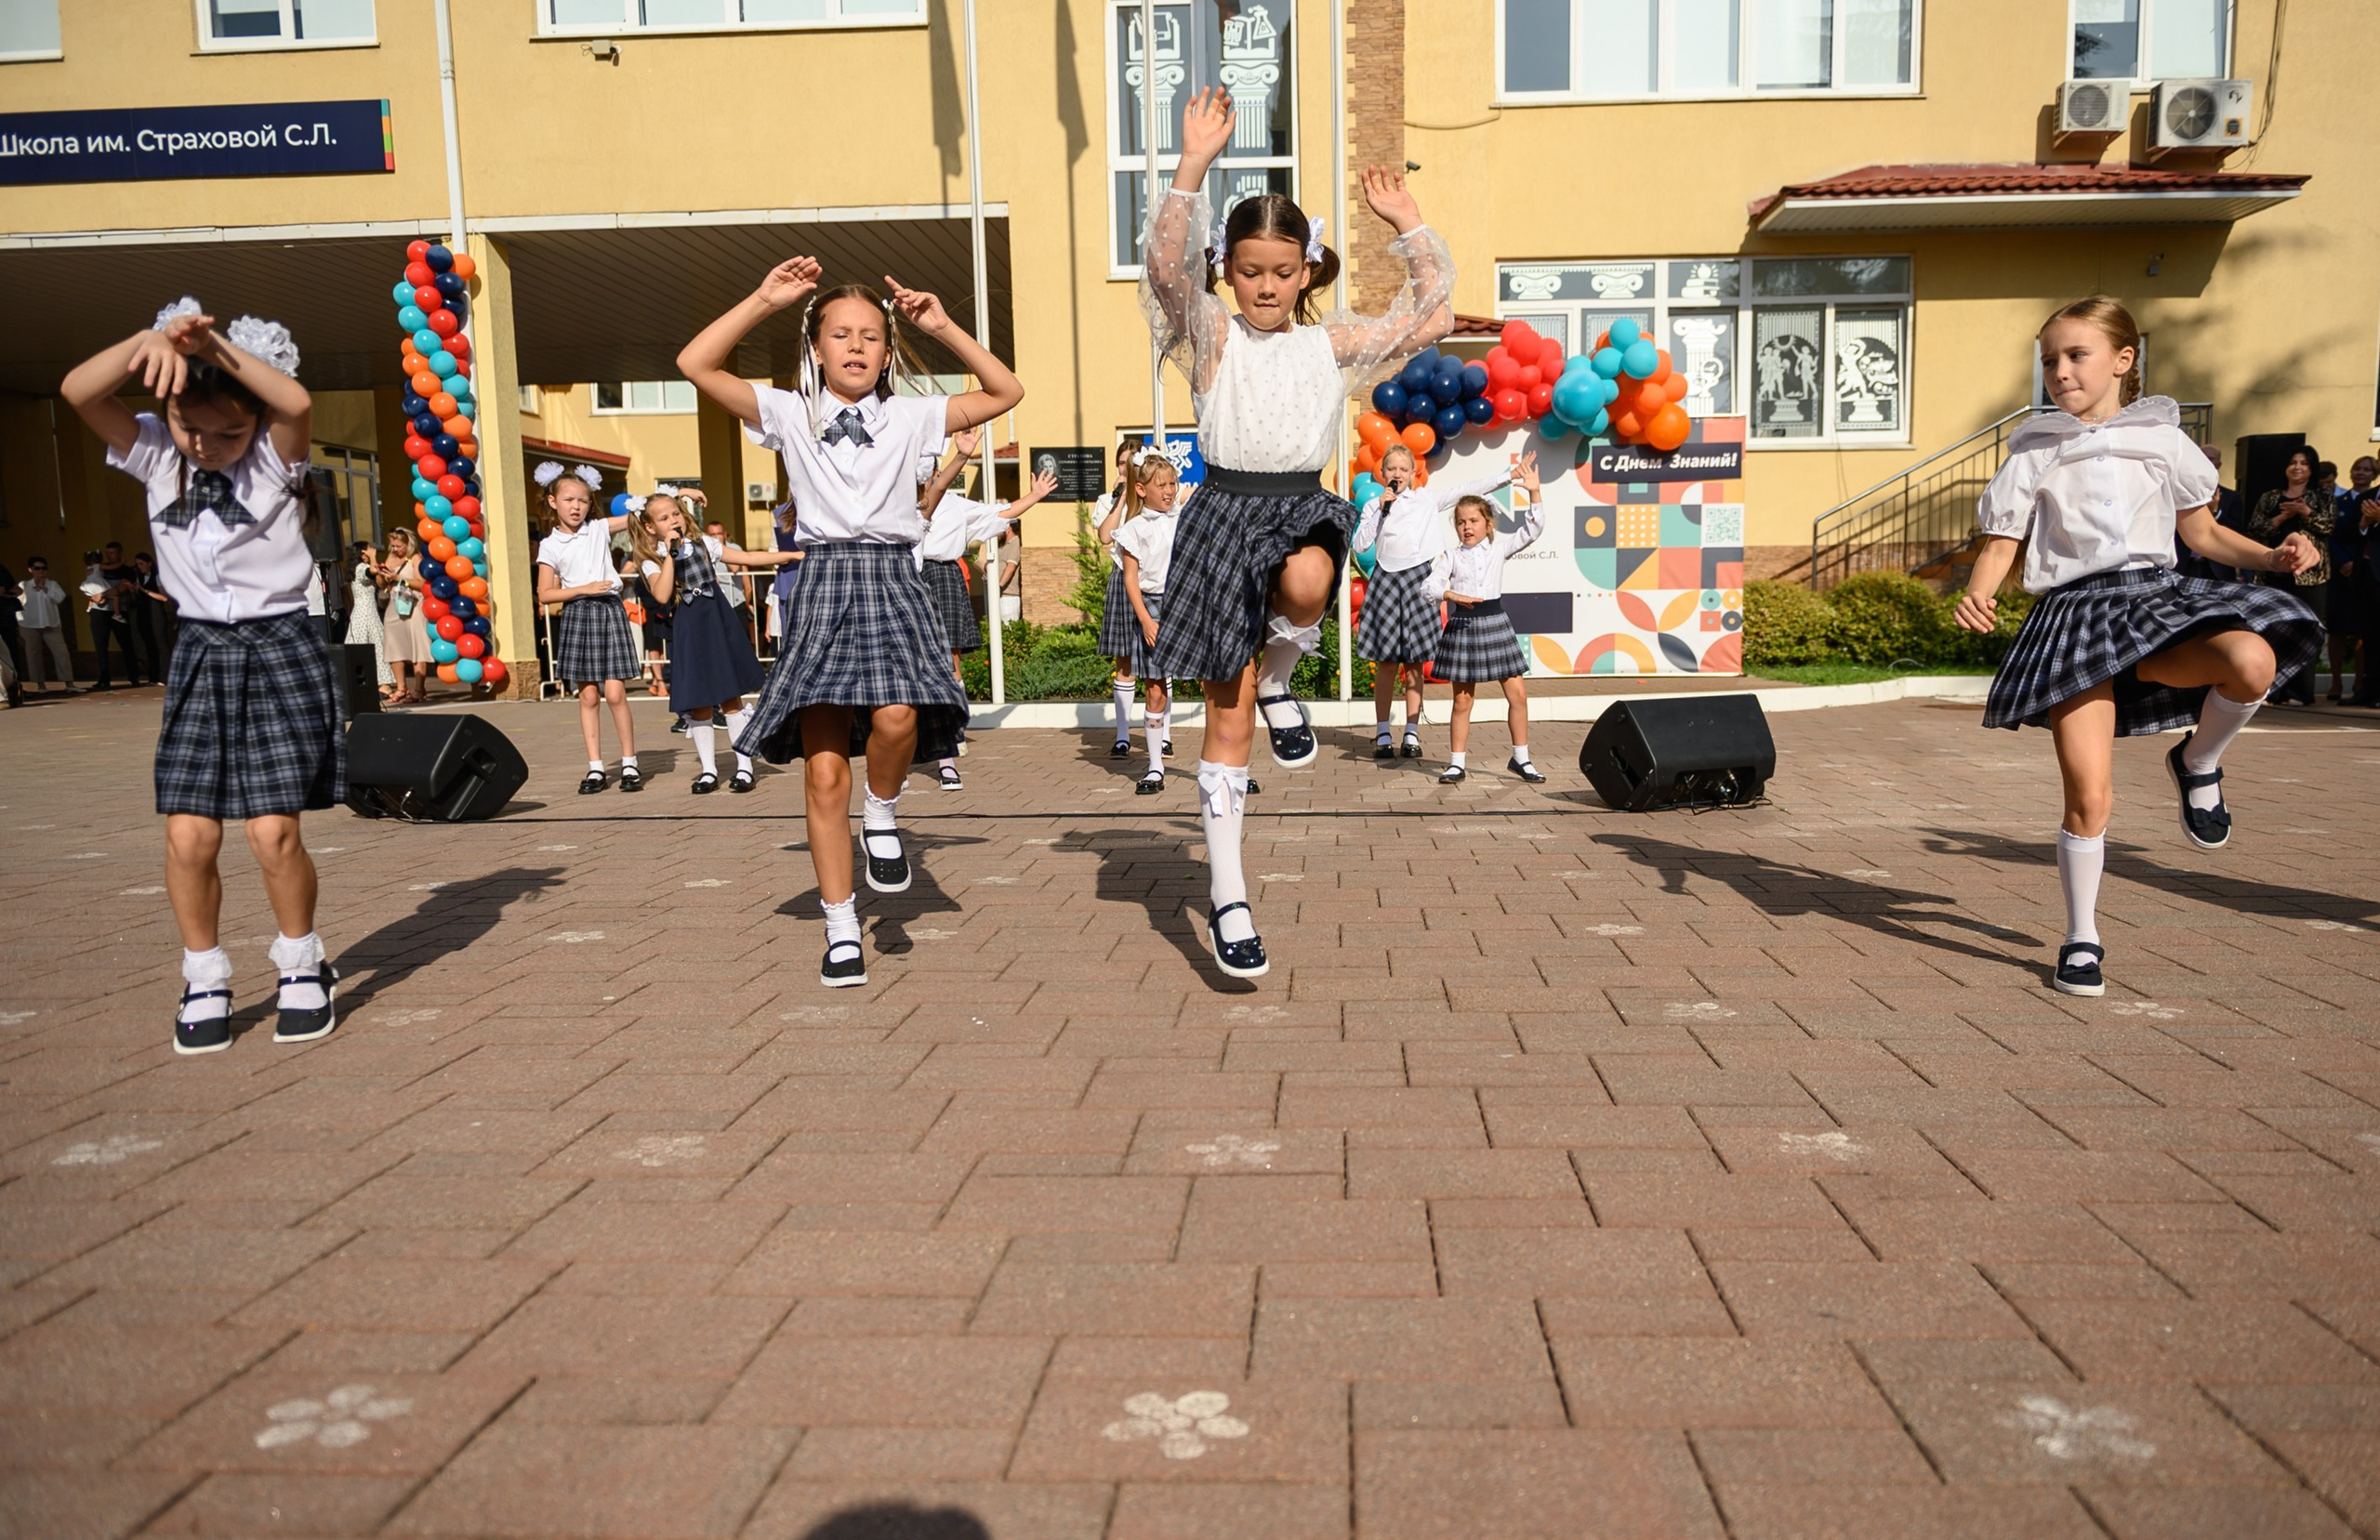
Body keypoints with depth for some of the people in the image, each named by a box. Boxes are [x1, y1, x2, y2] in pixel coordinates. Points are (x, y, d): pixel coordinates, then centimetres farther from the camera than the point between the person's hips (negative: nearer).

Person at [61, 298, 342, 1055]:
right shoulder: (156, 455, 2)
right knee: (188, 836, -3)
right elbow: (78, 391, -14)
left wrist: (213, 343, -31)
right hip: (201, 652, 4)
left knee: (273, 831, -9)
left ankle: (302, 970, 14)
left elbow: (298, 404, -30)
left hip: (279, 648, -3)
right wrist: (151, 339, -27)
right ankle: (205, 983, 16)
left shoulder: (274, 456, -7)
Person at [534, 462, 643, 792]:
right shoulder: (550, 546, 3)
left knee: (615, 693, -7)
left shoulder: (599, 528, 6)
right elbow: (545, 594, 0)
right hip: (577, 616, 0)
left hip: (610, 610, 0)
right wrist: (584, 589, -10)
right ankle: (595, 767, 10)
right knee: (588, 695, 3)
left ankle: (629, 762, 4)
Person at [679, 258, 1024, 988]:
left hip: (893, 582, 0)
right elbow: (695, 364, 0)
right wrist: (764, 300, -2)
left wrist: (944, 328, 5)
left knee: (896, 718, -30)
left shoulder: (910, 417, 12)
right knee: (823, 773, -4)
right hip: (824, 581, 0)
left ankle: (882, 814, 5)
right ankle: (842, 930, 8)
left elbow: (1006, 392, 11)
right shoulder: (789, 412, 9)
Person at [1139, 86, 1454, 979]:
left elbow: (1431, 313, 11)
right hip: (1226, 510, -1)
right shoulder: (1212, 337, 2)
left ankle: (1279, 678, -3)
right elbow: (1166, 264, -15)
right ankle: (1226, 896, 10)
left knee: (1306, 582, -40)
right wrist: (1194, 166, -23)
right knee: (1228, 720, -1)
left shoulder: (1332, 344, 11)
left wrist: (1406, 221, 9)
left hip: (1303, 505, 2)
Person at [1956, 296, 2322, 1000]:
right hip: (2075, 613, -1)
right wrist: (1976, 596, -14)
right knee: (2089, 795, -10)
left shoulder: (2161, 438, 12)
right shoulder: (2034, 453, 9)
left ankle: (2198, 763, 0)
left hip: (2156, 598, 2)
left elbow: (2202, 531, 18)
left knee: (2253, 661, -33)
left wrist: (2270, 556, 1)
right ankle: (2081, 941, 9)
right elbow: (1999, 546, 7)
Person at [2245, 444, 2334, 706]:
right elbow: (2254, 530, 3)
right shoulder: (2270, 498, 13)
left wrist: (2305, 512, -19)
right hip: (2276, 570, 1)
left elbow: (2330, 524, -6)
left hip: (2309, 573, -1)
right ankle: (2277, 689, 3)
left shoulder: (2322, 498, 11)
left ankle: (2300, 691, 0)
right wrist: (2281, 518, -10)